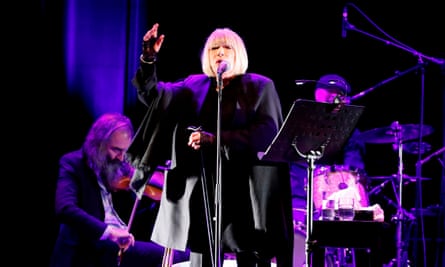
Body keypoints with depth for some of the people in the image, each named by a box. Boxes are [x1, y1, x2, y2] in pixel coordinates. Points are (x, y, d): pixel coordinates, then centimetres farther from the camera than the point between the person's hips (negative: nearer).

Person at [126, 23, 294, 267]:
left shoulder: (259, 87, 4)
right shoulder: (194, 87, 14)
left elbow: (265, 132, -10)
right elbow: (152, 95, 4)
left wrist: (217, 139, -20)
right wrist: (148, 58, -12)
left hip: (244, 190, -3)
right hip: (201, 188, 3)